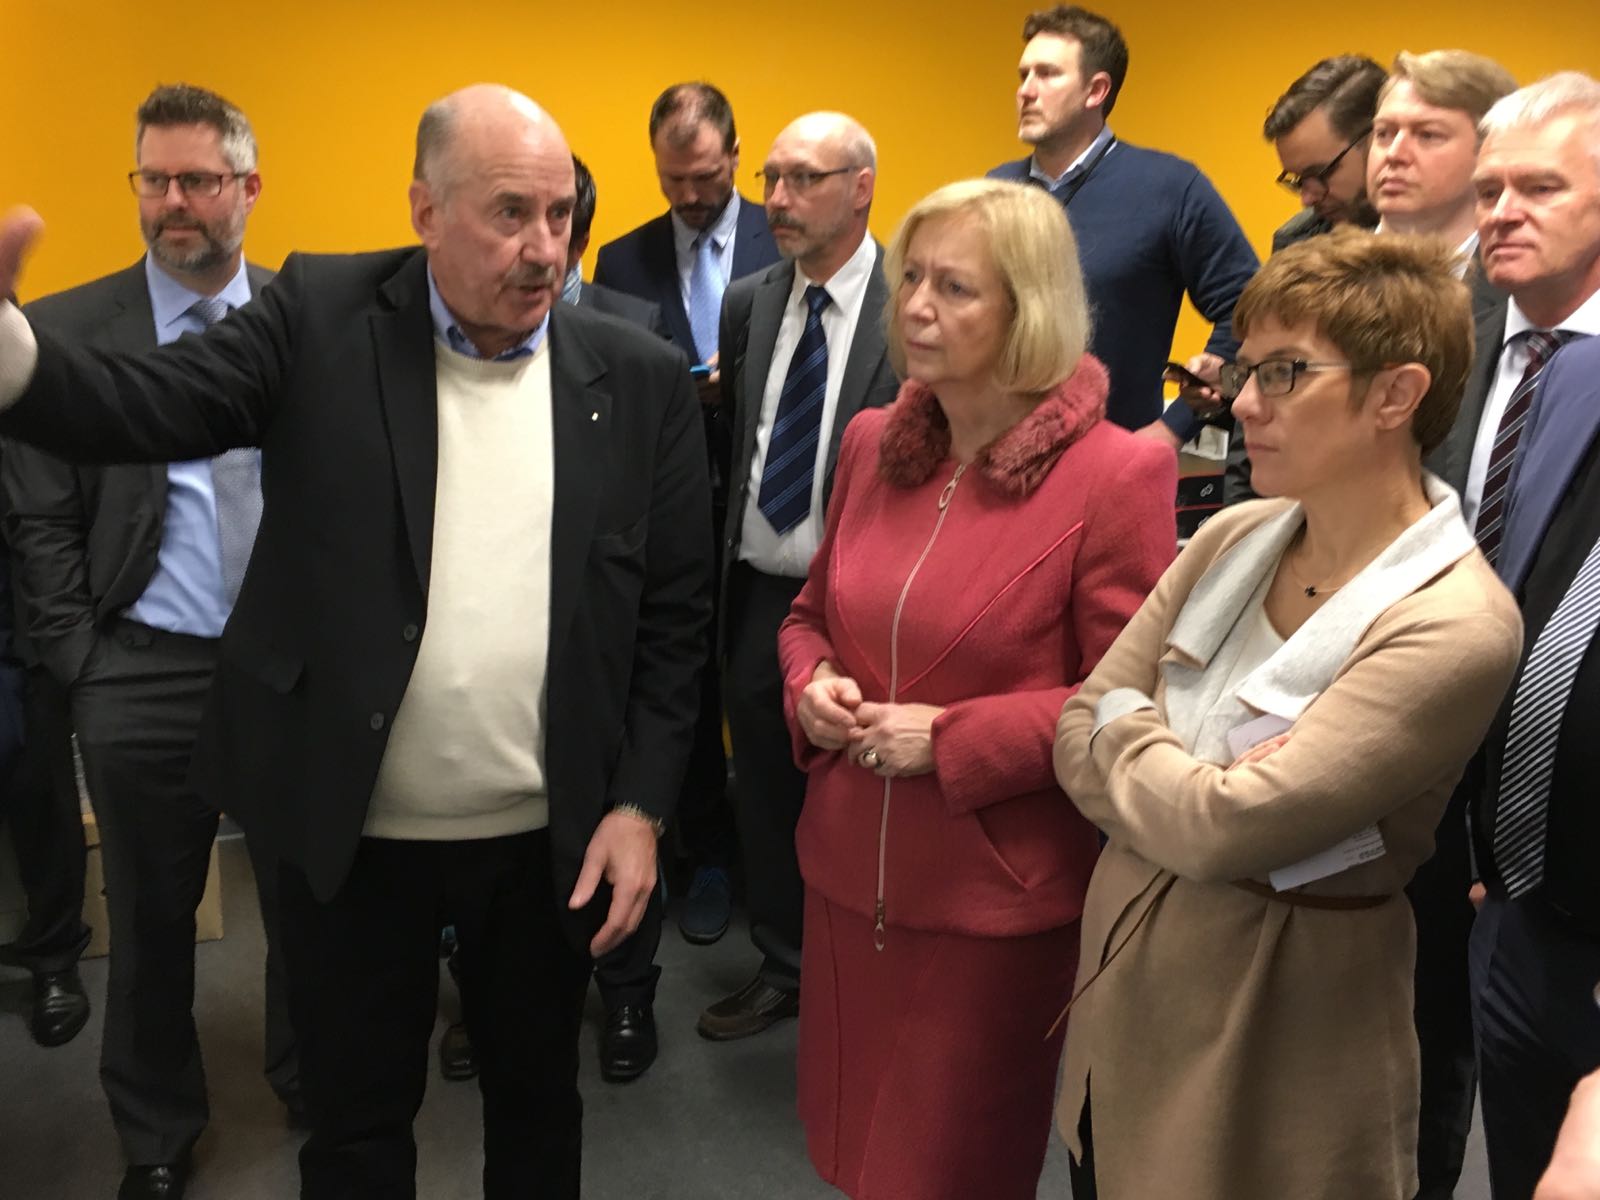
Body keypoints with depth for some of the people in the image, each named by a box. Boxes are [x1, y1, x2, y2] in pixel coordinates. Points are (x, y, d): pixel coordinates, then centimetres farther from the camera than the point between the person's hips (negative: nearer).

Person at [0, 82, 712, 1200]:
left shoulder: (642, 377, -4)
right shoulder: (319, 321, -5)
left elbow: (674, 613, -2)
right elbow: (144, 403, -16)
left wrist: (641, 805, -6)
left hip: (554, 837, 1)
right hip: (353, 831, 0)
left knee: (539, 1099, 22)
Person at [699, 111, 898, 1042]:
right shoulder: (748, 303, 7)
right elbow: (730, 441, 10)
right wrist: (724, 564, 4)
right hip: (761, 592, 5)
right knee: (768, 798, 17)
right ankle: (784, 967, 39)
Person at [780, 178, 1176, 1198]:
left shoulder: (1114, 474, -15)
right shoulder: (873, 442, 3)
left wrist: (950, 738, -19)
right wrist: (813, 684, -6)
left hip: (996, 901, -5)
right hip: (850, 873, 6)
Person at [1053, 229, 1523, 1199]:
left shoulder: (1456, 626, -22)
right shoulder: (1233, 540, -1)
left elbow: (1221, 827, -27)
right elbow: (1076, 735, -1)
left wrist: (1124, 725, -9)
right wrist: (1183, 784, -19)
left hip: (1272, 1039, -6)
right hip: (1123, 991, 6)